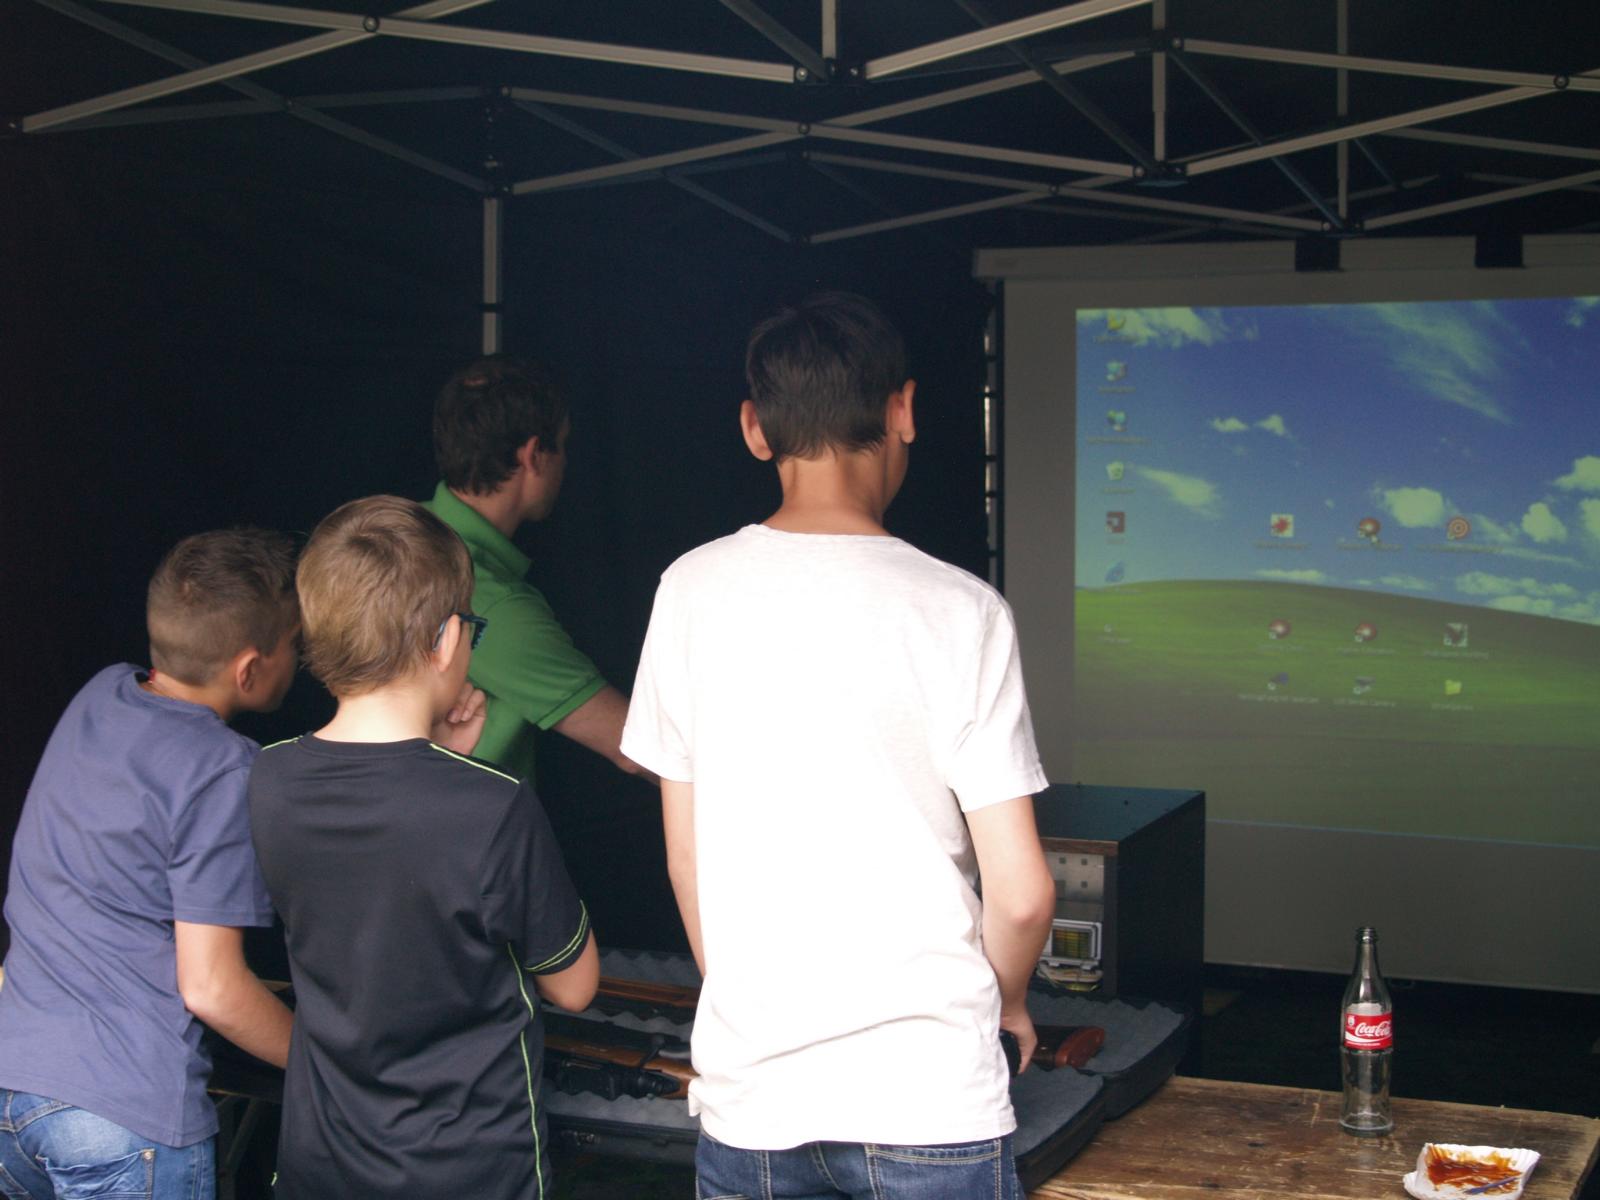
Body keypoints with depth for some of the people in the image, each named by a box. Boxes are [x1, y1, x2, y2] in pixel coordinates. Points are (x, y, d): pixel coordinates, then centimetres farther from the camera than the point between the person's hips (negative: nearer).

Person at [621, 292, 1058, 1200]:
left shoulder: (692, 591, -2)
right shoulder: (961, 611, -10)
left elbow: (684, 859, 5)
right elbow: (1022, 894, -9)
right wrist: (1008, 1001, 11)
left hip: (748, 1095, 3)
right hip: (928, 1096, -2)